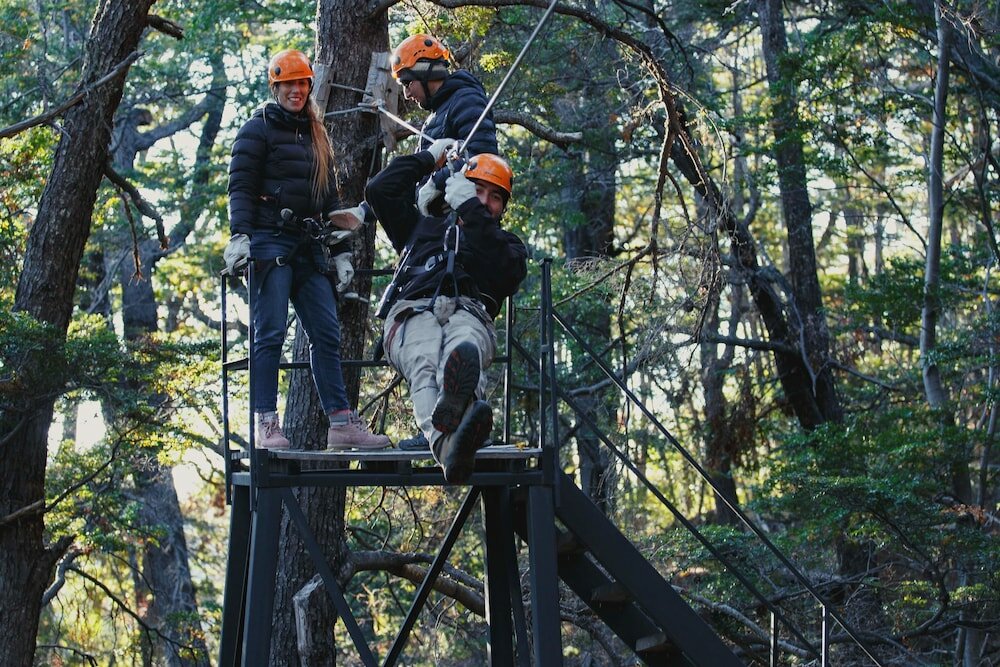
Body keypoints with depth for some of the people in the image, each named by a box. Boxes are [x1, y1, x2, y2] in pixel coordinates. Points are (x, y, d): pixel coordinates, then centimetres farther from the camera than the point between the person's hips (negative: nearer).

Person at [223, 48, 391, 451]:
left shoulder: (317, 136, 22)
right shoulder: (259, 129, 3)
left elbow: (329, 199, 24)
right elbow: (240, 187, -5)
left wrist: (340, 252, 18)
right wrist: (239, 235, -19)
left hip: (309, 248, 6)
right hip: (270, 243, -6)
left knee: (327, 335, 0)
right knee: (270, 334, -11)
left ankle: (341, 423, -1)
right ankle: (267, 425, -11)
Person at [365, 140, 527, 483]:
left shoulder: (507, 244, 35)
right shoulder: (424, 227, 42)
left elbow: (504, 270, 9)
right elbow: (380, 190, 32)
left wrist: (471, 210, 10)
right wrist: (427, 158, 38)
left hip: (468, 315, 0)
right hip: (414, 313, 0)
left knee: (466, 351, -43)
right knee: (425, 365, -40)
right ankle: (449, 445, -73)